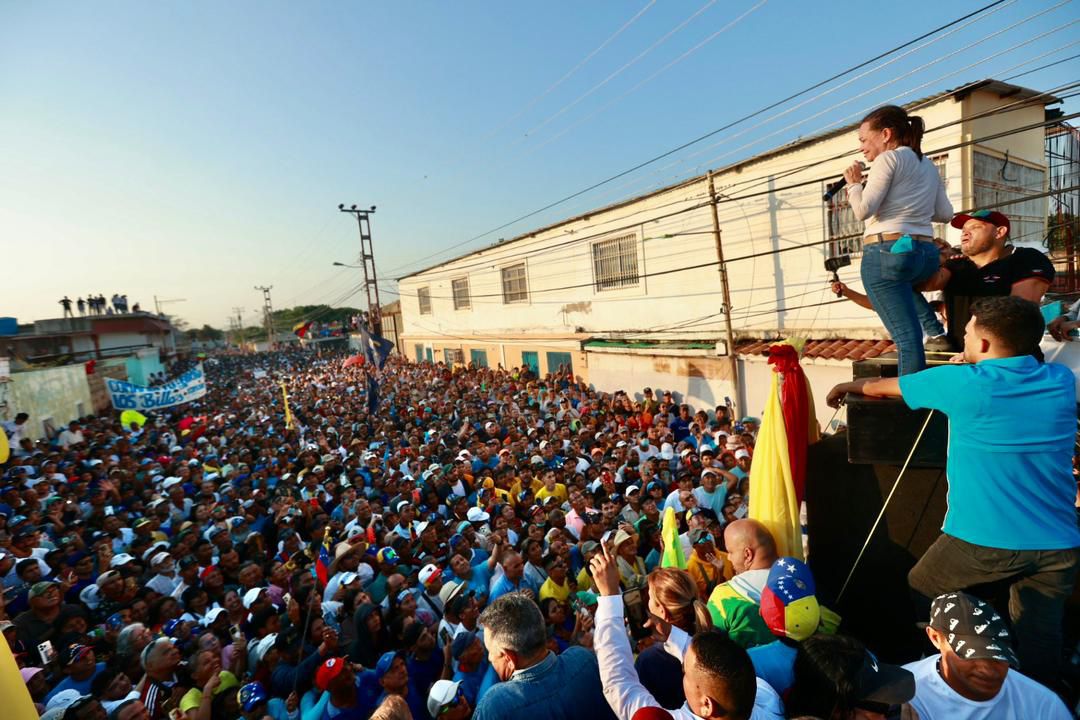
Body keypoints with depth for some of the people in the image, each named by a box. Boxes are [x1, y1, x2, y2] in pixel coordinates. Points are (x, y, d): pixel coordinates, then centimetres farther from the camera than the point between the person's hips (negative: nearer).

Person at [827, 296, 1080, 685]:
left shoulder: (962, 383, -12)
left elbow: (876, 387, 3)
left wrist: (845, 386, 23)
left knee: (917, 596, 19)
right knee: (1040, 641, 13)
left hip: (983, 539, -4)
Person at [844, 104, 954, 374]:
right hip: (926, 254, 8)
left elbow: (863, 210, -12)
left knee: (907, 335, -10)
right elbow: (945, 214, 22)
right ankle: (934, 328, 27)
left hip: (887, 253, -8)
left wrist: (854, 183, 7)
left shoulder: (889, 159, -3)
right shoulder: (928, 165, 21)